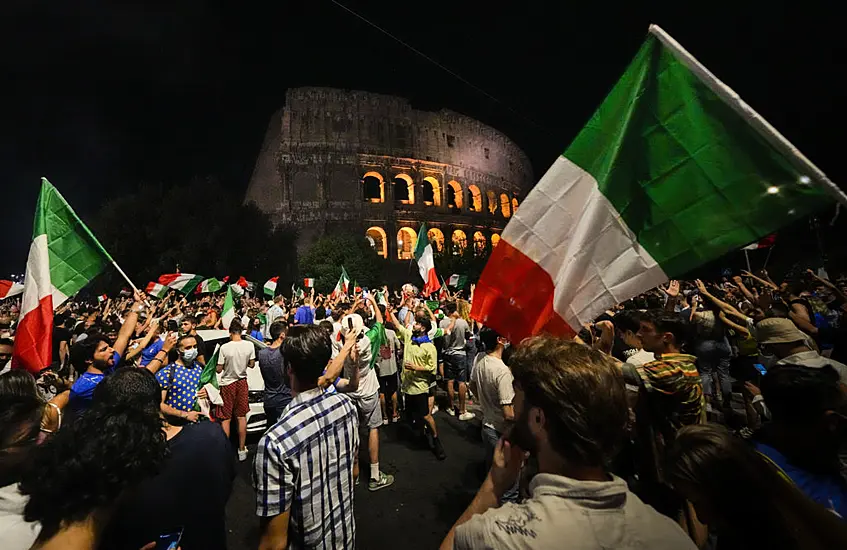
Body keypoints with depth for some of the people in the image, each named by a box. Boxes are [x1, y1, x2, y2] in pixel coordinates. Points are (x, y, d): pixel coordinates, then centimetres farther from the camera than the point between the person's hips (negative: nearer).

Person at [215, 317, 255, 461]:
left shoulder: (224, 348, -18)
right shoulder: (249, 345, -11)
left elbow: (219, 369, -11)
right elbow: (252, 364, -1)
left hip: (227, 384, -3)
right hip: (242, 382, 3)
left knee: (225, 419, 11)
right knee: (241, 417, 13)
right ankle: (242, 450, 22)